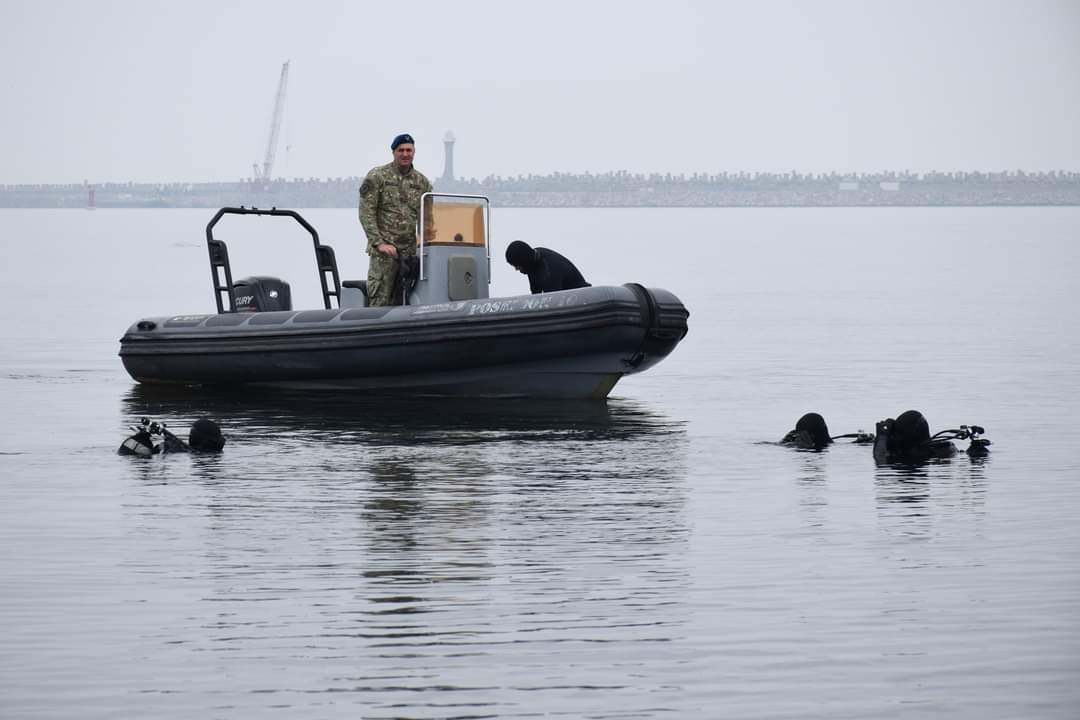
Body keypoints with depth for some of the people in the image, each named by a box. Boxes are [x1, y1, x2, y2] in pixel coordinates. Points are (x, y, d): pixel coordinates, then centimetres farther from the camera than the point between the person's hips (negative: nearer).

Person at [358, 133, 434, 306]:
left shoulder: (422, 182, 14)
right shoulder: (377, 176, 1)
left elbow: (427, 216, 18)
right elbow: (366, 212, -5)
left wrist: (429, 231, -5)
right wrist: (379, 243, -13)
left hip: (411, 251, 4)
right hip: (384, 251, -4)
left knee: (401, 302, 3)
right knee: (380, 301, -10)